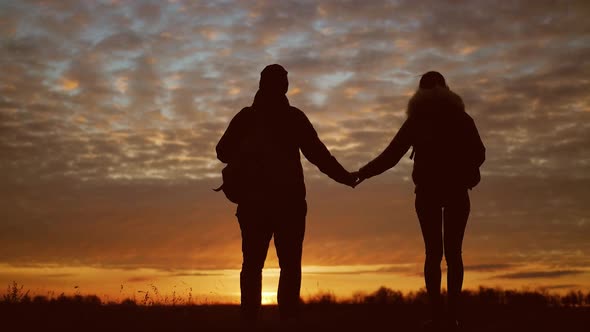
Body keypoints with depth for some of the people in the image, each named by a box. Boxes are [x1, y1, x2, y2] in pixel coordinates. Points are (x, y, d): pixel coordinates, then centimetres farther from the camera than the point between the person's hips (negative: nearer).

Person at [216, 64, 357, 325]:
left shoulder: (245, 117, 4)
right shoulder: (294, 117, -3)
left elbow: (223, 152, 9)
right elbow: (317, 154, -5)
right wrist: (345, 177, 4)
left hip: (253, 201, 3)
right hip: (288, 201, -2)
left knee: (253, 263, 7)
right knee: (290, 264, 2)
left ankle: (250, 316, 0)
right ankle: (288, 315, -8)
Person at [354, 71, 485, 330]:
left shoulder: (416, 120, 8)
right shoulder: (460, 117, 8)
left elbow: (391, 156, 4)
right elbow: (478, 153, 2)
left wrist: (363, 173, 13)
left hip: (427, 191, 0)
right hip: (456, 191, 0)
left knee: (433, 252, 1)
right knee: (453, 252, 1)